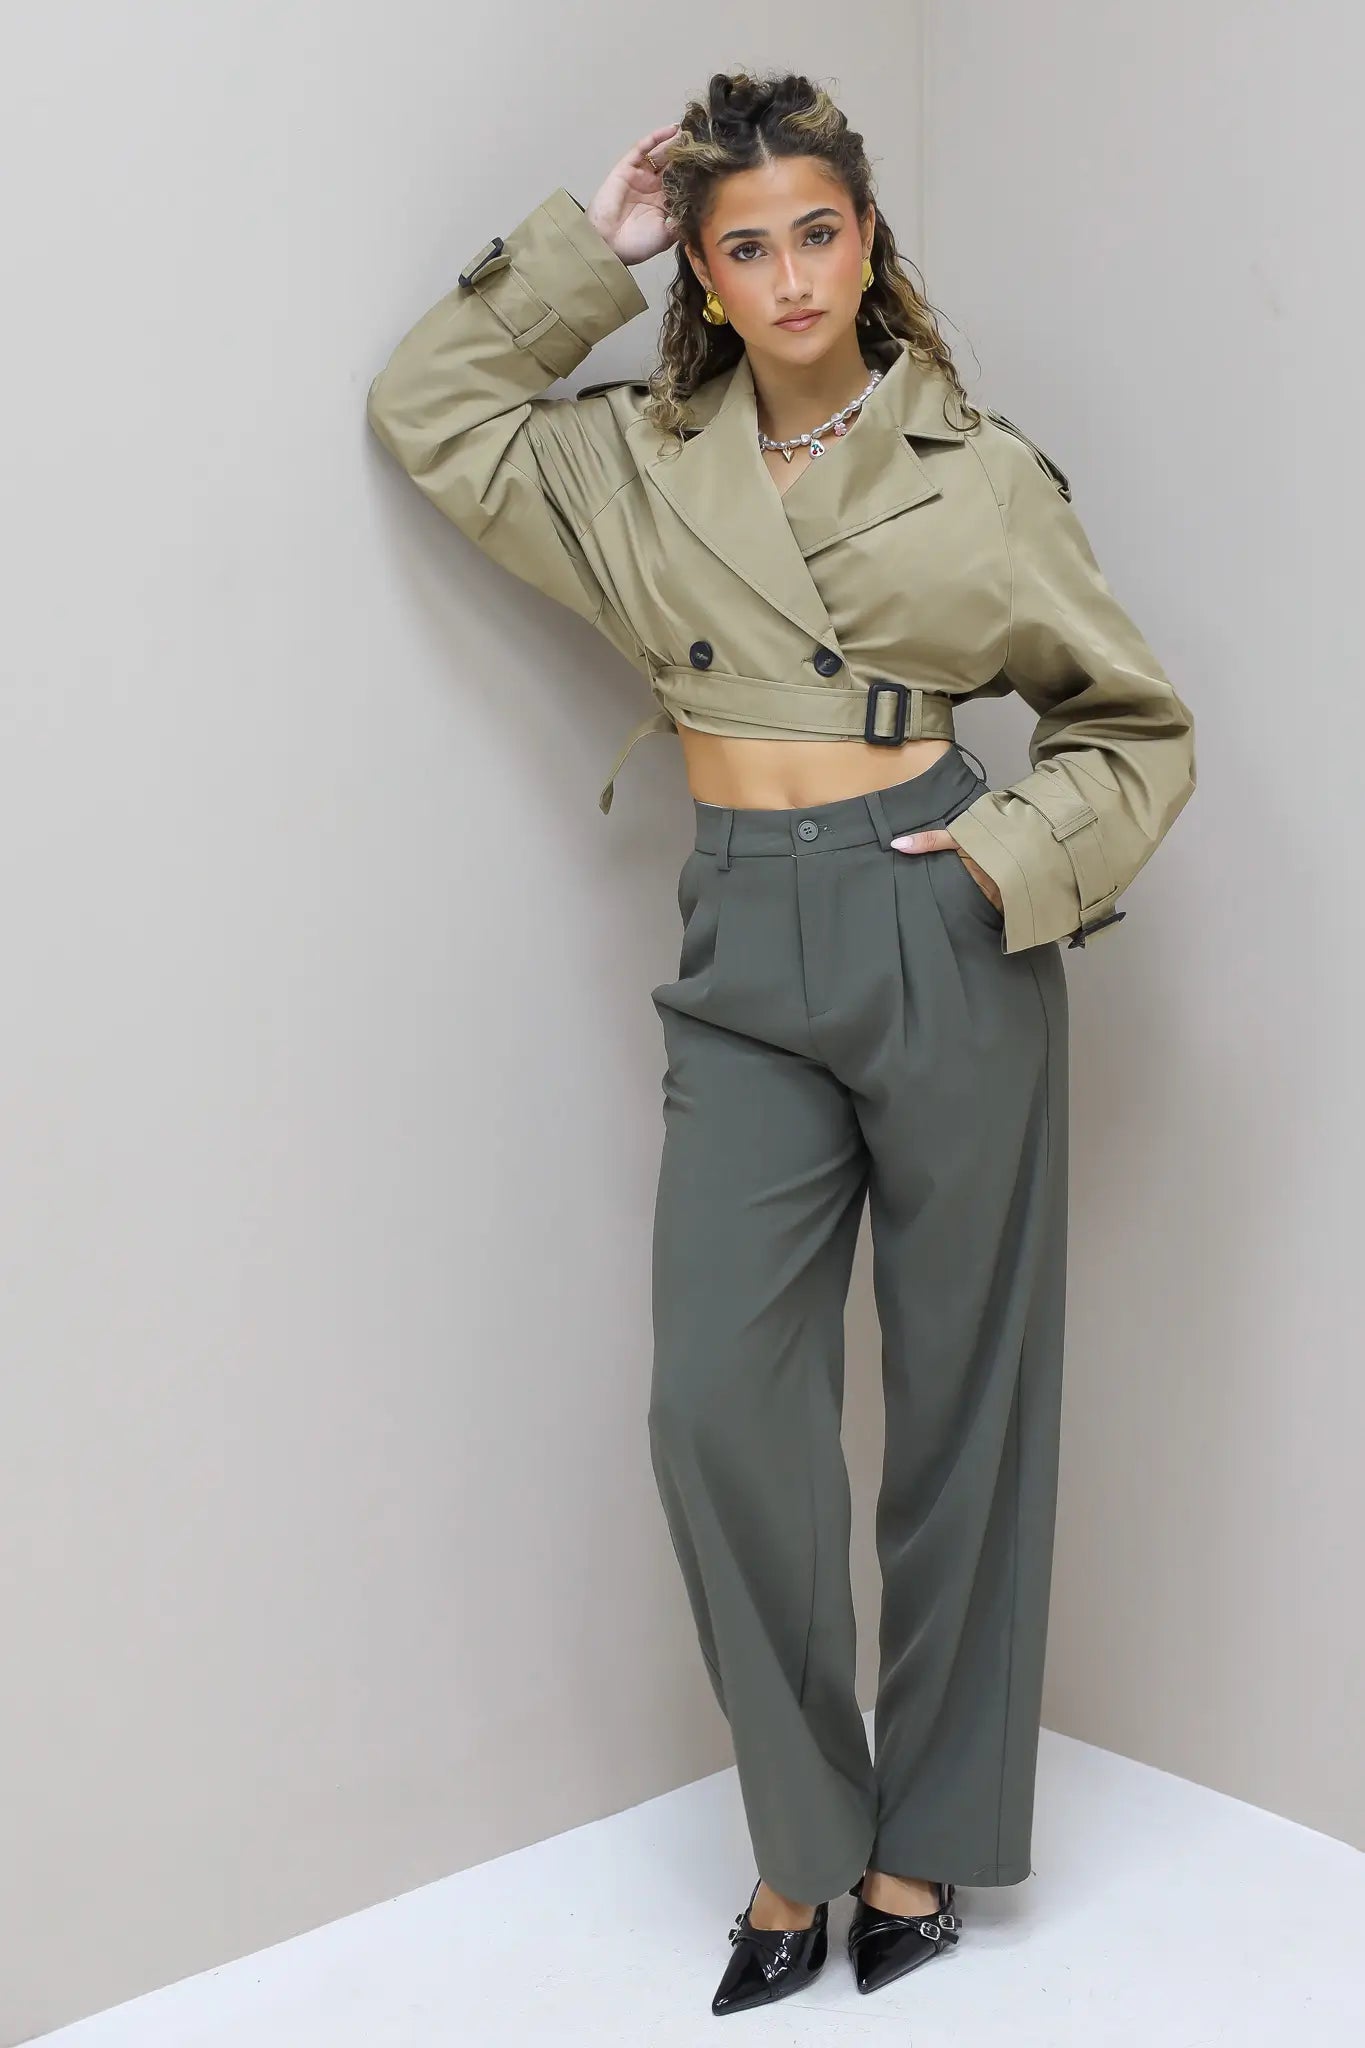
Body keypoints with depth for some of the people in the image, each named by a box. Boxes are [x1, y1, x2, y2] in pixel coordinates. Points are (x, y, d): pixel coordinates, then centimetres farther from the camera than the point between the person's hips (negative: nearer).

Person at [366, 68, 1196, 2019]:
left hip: (941, 937, -2)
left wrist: (1015, 856, -8)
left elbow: (1137, 724, 9)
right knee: (720, 1402, -5)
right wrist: (581, 243, 10)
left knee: (958, 1390, 5)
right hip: (745, 956, 2)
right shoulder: (638, 460, 11)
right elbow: (427, 403, 16)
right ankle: (803, 1840, 14)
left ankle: (928, 1837, 22)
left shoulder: (983, 472, 4)